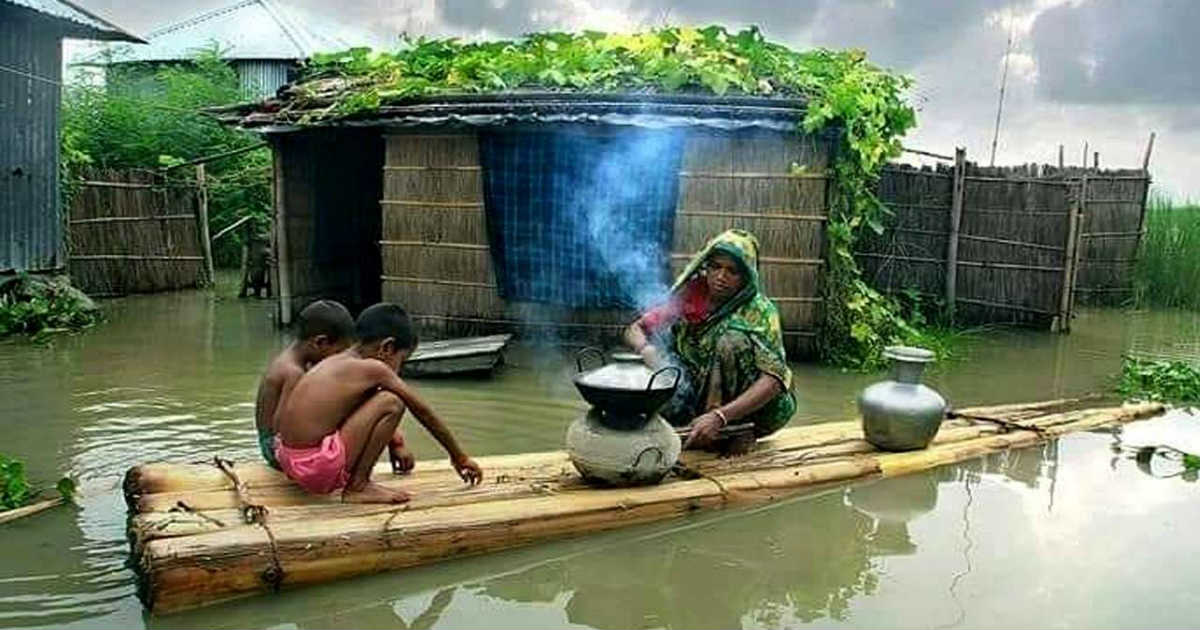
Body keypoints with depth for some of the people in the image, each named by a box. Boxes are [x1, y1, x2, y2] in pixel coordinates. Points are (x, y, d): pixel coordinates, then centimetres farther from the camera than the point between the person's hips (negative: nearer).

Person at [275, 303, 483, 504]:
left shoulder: (337, 361, 15)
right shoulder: (373, 369, -8)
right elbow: (423, 412, 0)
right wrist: (459, 457, 10)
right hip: (318, 469, -9)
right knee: (391, 403, -10)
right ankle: (357, 486, -3)